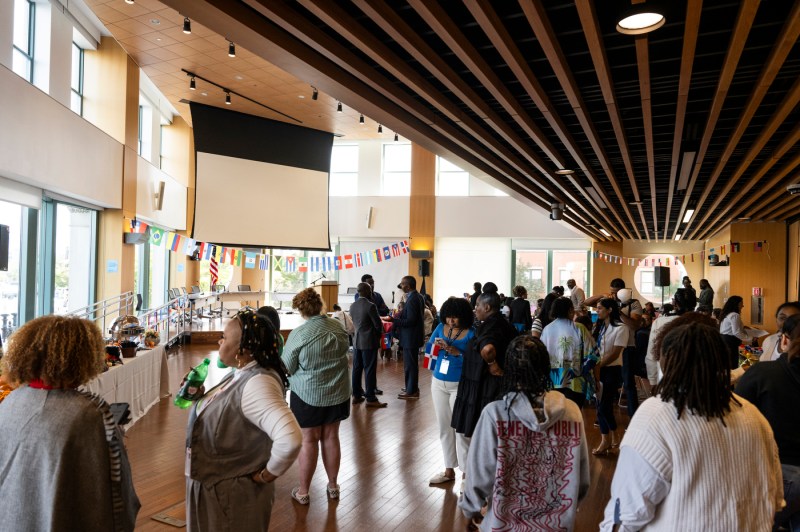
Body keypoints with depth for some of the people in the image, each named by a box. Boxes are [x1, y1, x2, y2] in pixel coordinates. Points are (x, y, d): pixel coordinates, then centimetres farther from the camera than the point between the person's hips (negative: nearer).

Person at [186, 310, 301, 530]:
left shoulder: (256, 384, -32)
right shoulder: (241, 373, -1)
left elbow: (291, 439, -43)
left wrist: (266, 475, -28)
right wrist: (201, 396, 0)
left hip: (233, 494, -9)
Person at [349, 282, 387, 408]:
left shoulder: (352, 306, 5)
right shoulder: (370, 306, -17)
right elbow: (378, 324, -12)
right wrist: (379, 335, 6)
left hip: (357, 341, 7)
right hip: (369, 342, -7)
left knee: (357, 369, 11)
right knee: (369, 370, -2)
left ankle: (356, 395, 18)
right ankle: (371, 399, 2)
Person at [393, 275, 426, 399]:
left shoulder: (412, 299, -23)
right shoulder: (418, 296, 8)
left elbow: (410, 321, -25)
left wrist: (394, 320, -23)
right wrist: (400, 315, 12)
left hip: (410, 337, -10)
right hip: (414, 335, 10)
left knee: (410, 364, 0)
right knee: (412, 363, 19)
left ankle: (411, 391, 9)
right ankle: (412, 387, 30)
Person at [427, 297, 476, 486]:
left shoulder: (471, 334, -11)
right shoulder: (441, 328, 3)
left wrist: (454, 351, -28)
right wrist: (436, 346, -18)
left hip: (459, 385, -5)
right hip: (438, 383, 5)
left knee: (461, 429, -3)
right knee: (444, 428, 14)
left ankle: (467, 472, 10)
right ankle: (449, 470, 27)